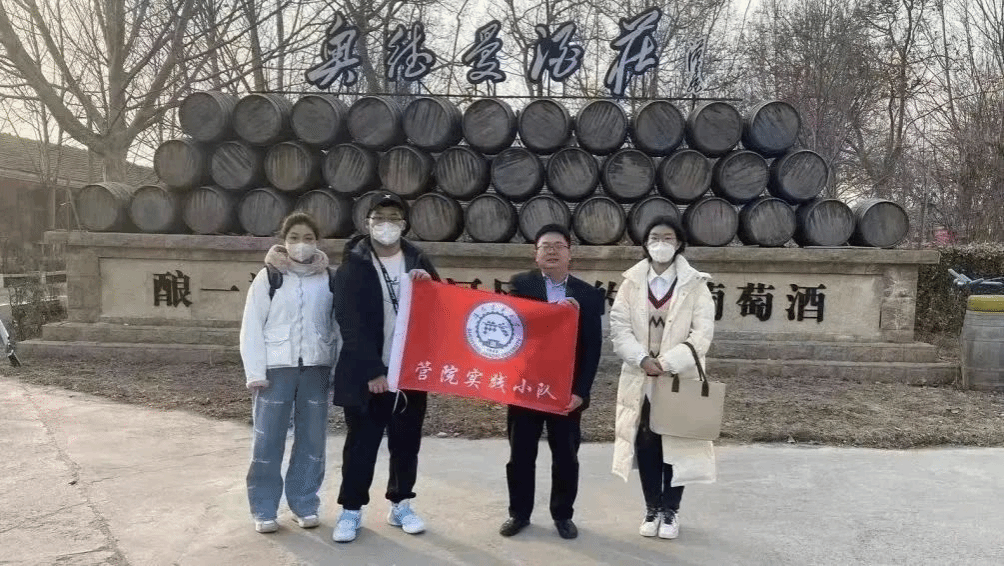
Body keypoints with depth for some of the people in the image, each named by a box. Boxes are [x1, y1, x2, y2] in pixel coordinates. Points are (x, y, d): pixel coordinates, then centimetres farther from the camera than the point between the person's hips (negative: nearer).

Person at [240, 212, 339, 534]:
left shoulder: (328, 279, 6)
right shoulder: (268, 277, 1)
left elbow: (337, 325, 8)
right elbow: (252, 327, -1)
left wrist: (338, 368, 0)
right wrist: (255, 372, -8)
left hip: (316, 368, 2)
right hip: (276, 368, -2)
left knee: (312, 439, 8)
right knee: (268, 441, 3)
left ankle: (305, 504, 22)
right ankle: (264, 509, 16)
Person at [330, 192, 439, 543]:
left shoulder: (418, 262, 7)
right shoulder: (353, 267, -6)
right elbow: (350, 323, -13)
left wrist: (429, 285, -13)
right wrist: (372, 370, -19)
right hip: (368, 373, -4)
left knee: (406, 443, 12)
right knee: (361, 444, 4)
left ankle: (400, 505, 26)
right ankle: (351, 510, 17)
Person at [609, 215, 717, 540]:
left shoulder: (695, 285, -3)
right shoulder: (631, 282, 4)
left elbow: (702, 334, -9)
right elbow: (619, 327, -2)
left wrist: (666, 363, -18)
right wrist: (643, 360, -17)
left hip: (680, 378, -2)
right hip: (640, 378, 2)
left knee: (676, 445, 6)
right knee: (645, 444, 8)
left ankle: (671, 510, 22)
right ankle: (652, 508, 23)